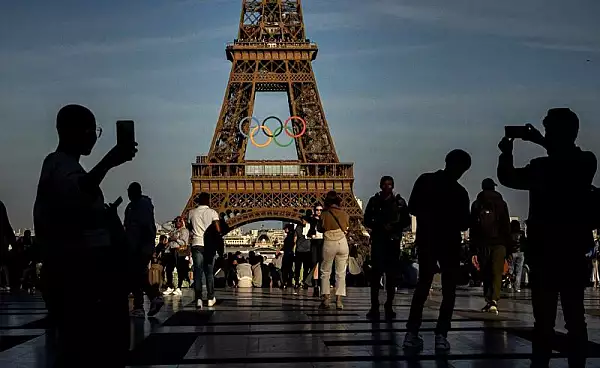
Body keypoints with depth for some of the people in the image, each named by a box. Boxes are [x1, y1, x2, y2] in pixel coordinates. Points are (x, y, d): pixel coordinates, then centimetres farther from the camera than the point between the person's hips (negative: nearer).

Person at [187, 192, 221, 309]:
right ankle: (210, 298, 14)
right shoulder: (212, 212, -3)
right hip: (209, 245, -1)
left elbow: (190, 228, 14)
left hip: (197, 244, 1)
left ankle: (198, 299, -13)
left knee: (197, 273, -2)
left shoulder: (191, 212, 5)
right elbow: (218, 229, -11)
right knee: (209, 272, 10)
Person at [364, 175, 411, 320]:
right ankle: (374, 307, -9)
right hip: (378, 240, 0)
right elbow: (367, 221, 7)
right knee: (376, 272, -8)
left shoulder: (399, 201, 7)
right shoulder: (374, 201, 8)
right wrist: (380, 226, -10)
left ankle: (389, 306, 5)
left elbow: (406, 221, 7)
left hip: (393, 241, 1)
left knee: (392, 274, 0)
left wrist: (394, 227, -11)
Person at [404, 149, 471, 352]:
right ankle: (441, 335, -3)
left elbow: (412, 208, 1)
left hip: (426, 241, 3)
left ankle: (412, 333, 3)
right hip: (449, 244, -3)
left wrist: (429, 216, 7)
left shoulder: (424, 181, -1)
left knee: (422, 286, 9)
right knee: (448, 291, 2)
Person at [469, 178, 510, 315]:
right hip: (499, 242, -1)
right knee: (497, 272, -6)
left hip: (482, 243, 1)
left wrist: (473, 246, 8)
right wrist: (508, 243, 8)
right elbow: (507, 225, 4)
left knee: (485, 273, 10)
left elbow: (472, 227, 7)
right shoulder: (501, 203, 6)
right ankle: (494, 301, -21)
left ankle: (488, 301, 11)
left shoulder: (476, 204, 9)